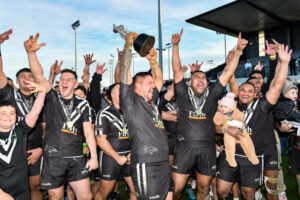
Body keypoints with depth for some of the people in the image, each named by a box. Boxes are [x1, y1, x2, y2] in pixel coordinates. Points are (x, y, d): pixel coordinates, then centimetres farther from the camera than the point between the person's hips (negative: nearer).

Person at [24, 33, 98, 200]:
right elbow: (39, 76, -11)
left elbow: (88, 133, 4)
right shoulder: (52, 98, 5)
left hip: (76, 158, 1)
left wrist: (94, 157, -3)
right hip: (52, 158, 0)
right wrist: (31, 52, -26)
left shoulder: (83, 104, 7)